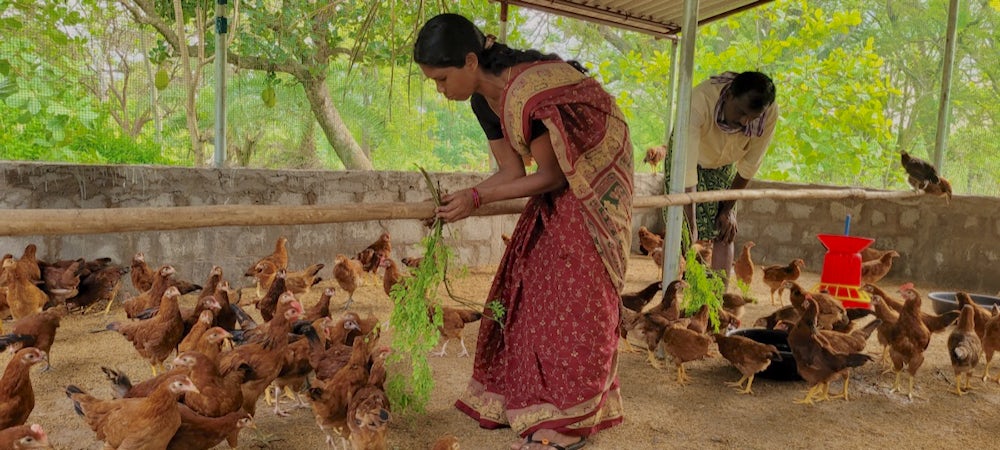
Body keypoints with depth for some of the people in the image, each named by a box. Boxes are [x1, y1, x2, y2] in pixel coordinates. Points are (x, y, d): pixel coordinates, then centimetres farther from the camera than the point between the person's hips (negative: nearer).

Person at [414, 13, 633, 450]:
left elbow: (552, 176, -23)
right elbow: (511, 172, -1)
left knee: (573, 292, -8)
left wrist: (477, 197, -24)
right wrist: (456, 203, -14)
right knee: (527, 282, 4)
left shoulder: (529, 93, -31)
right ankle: (526, 394, 14)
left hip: (593, 177, -8)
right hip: (559, 178, 8)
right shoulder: (484, 101, -4)